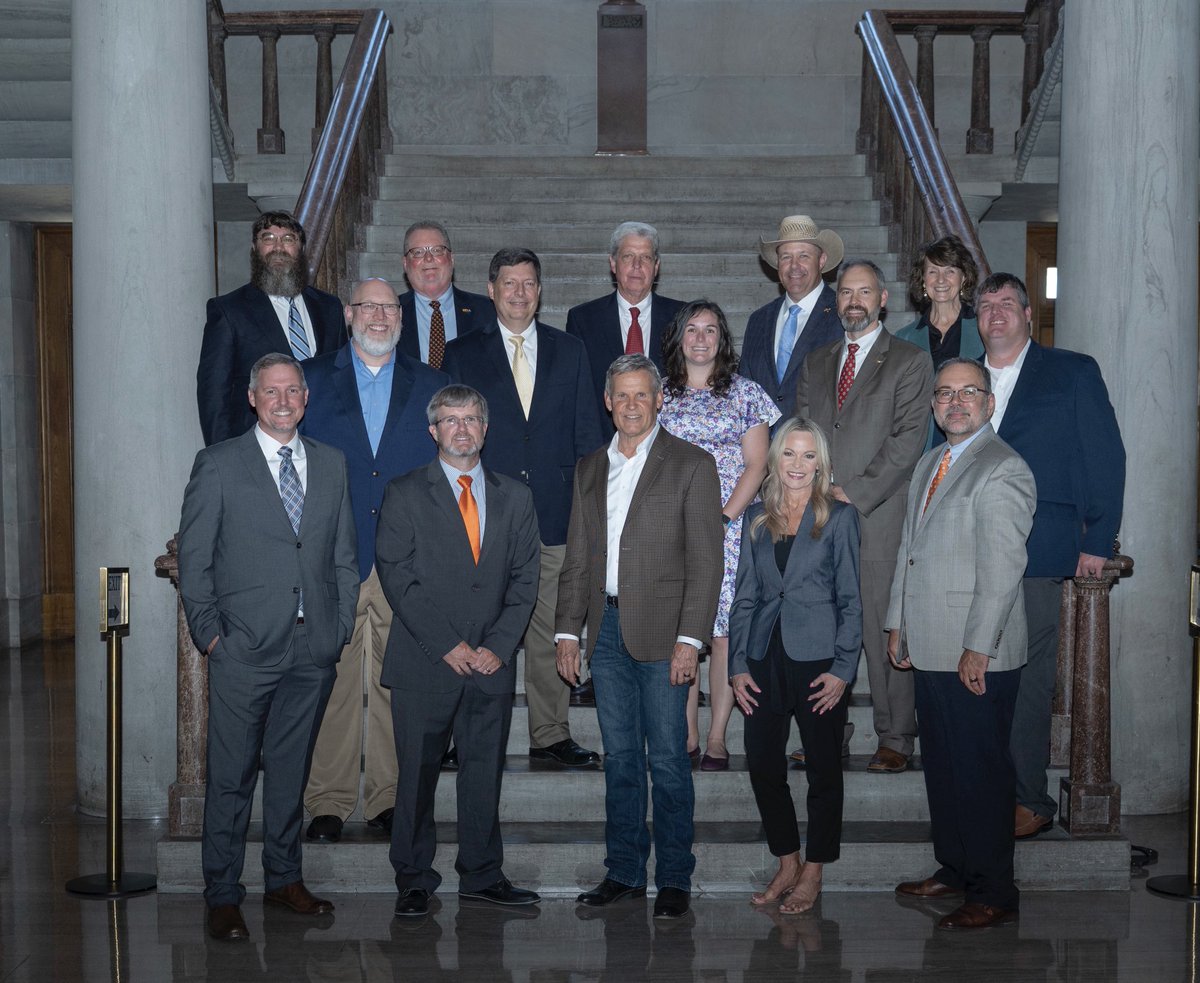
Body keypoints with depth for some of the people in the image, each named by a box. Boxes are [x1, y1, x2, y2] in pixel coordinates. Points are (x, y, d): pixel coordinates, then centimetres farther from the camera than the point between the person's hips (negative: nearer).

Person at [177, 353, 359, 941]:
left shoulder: (331, 464, 12)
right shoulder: (219, 464, 0)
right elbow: (193, 558, -1)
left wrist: (342, 627, 6)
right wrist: (208, 633, -6)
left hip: (314, 649, 4)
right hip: (245, 649, -4)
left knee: (292, 769, 14)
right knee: (230, 776, 1)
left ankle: (284, 878, 27)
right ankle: (222, 896, 12)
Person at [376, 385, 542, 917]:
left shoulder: (514, 496, 12)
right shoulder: (405, 493, 2)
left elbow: (525, 579, 8)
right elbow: (396, 576, -5)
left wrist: (498, 645, -4)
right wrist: (447, 645, -11)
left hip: (492, 662, 3)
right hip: (425, 663, -2)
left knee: (485, 770, 8)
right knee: (417, 772, 2)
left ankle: (482, 874, 20)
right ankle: (414, 880, 15)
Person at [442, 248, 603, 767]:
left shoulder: (569, 351, 11)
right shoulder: (462, 354, 6)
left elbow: (586, 431, 10)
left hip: (555, 512, 1)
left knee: (552, 629, 5)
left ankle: (550, 734, 14)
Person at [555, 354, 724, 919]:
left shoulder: (692, 464, -2)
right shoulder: (590, 469, 14)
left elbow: (705, 561, -6)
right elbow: (576, 559, 16)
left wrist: (689, 640, -13)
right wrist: (567, 631, 7)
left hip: (661, 633, -5)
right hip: (607, 630, 5)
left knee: (667, 759, -1)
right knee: (619, 757, 11)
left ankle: (674, 879, 9)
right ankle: (624, 872, 20)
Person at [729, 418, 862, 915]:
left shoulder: (839, 517, -1)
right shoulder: (756, 518, 9)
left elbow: (850, 600, -2)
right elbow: (745, 596, 10)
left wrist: (843, 669, -10)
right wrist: (738, 665, 3)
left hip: (818, 661, -3)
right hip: (766, 659, 4)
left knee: (823, 769, 6)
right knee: (762, 765, 5)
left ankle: (812, 874, 19)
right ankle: (786, 864, 22)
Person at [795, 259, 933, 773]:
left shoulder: (910, 361, 4)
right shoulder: (816, 363, 20)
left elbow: (908, 440, -5)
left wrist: (854, 493, -12)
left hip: (878, 515, -4)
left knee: (884, 629, -3)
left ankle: (895, 739, 6)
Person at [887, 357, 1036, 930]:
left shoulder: (1002, 469, -12)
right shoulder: (928, 464, 17)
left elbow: (1002, 566, -17)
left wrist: (978, 647, -19)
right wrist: (898, 623, 19)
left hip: (978, 655, -9)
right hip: (931, 648, 9)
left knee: (981, 772, -2)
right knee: (940, 766, 16)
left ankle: (993, 895, 9)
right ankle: (954, 871, 29)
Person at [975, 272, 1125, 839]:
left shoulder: (1073, 372, 6)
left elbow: (1105, 458, 2)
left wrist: (1098, 541, -5)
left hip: (1037, 553, -4)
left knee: (1028, 680, -3)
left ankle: (1031, 801, 5)